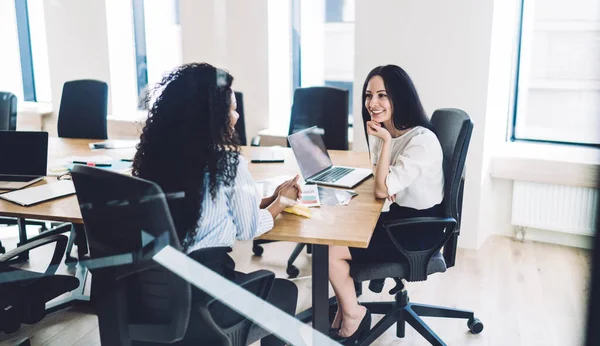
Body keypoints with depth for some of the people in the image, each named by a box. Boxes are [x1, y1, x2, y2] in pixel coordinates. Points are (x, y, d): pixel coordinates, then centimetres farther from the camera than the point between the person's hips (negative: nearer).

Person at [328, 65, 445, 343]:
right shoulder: (381, 132, 2)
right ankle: (344, 308, 13)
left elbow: (382, 189, -25)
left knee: (332, 250, -13)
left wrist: (386, 141, -22)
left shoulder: (422, 140, -25)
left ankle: (352, 316, 11)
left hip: (419, 230, -8)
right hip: (396, 216, 8)